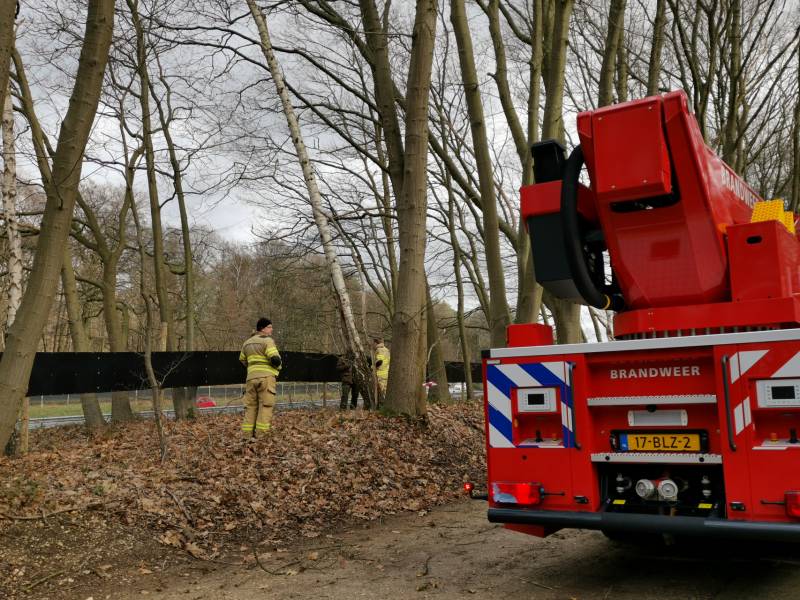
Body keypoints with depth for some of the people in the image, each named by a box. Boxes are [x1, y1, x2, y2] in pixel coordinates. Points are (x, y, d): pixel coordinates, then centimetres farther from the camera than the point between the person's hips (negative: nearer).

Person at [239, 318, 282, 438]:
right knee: (265, 406, -4)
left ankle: (247, 434, 5)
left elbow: (242, 360, 28)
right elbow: (275, 359, -15)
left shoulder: (247, 342, 18)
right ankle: (261, 435, -9)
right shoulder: (267, 340, -6)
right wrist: (278, 366, 6)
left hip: (251, 377, 7)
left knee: (250, 406, 9)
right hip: (266, 377, -6)